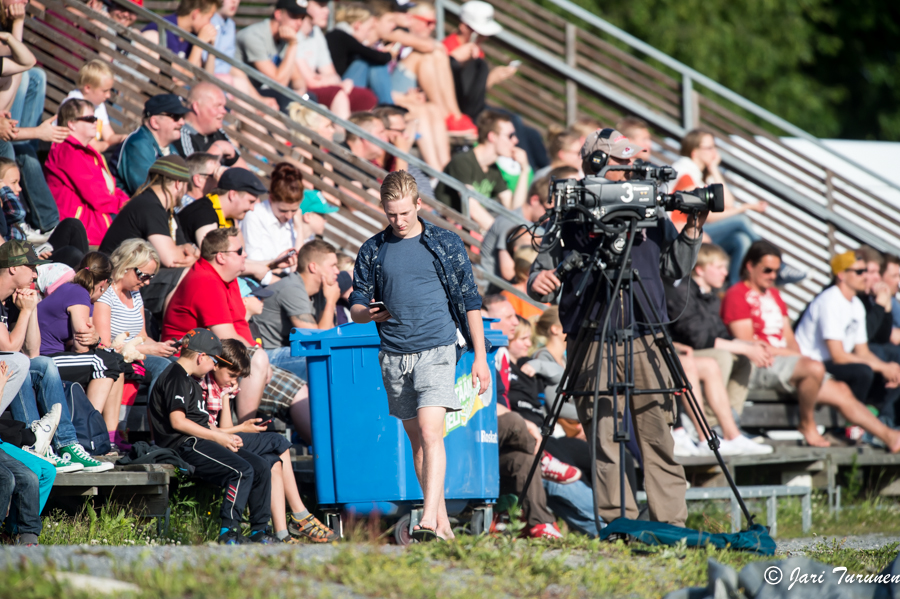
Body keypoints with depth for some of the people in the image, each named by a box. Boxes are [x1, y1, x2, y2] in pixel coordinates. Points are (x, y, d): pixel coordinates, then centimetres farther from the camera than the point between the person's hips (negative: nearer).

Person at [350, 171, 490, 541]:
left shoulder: (446, 245, 3)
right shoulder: (372, 252, 10)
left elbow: (469, 302, 5)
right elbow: (356, 307, 13)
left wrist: (480, 356, 1)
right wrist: (367, 313, -12)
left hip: (436, 349, -4)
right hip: (394, 355, 4)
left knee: (430, 432, -18)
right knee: (416, 438, 9)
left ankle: (429, 520, -27)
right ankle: (442, 522, 16)